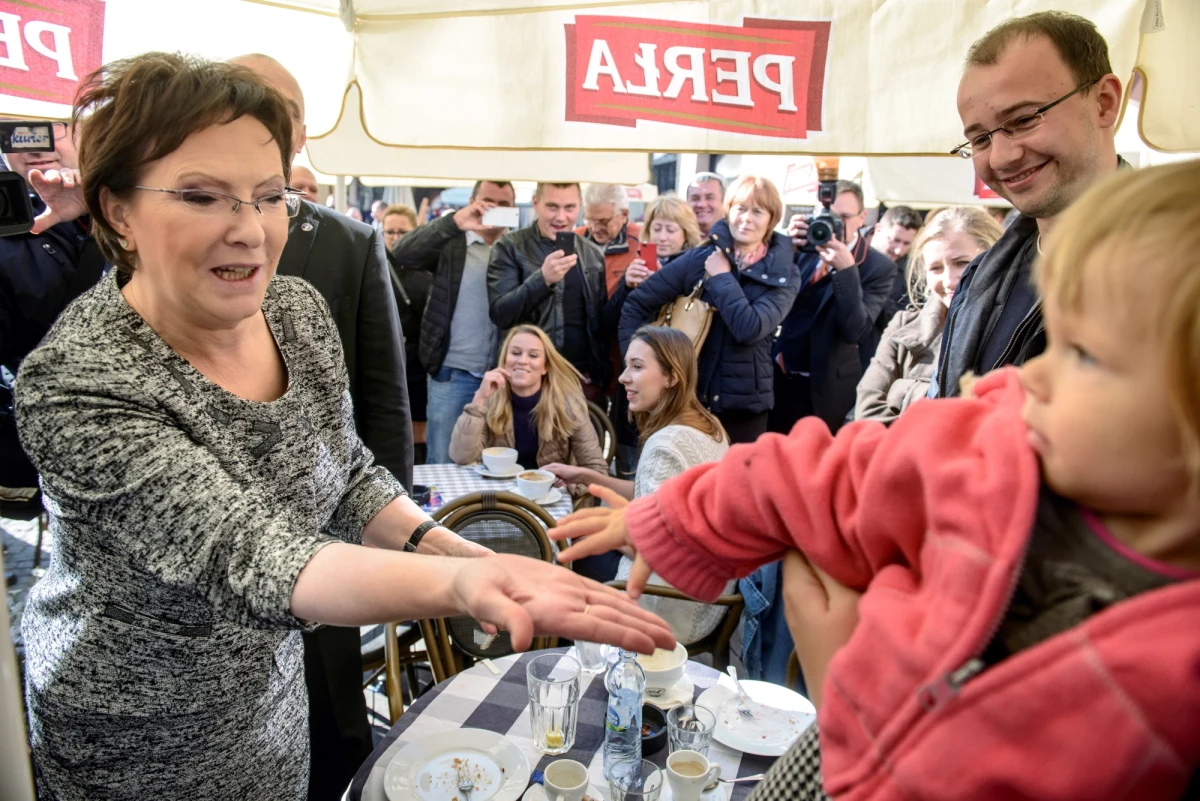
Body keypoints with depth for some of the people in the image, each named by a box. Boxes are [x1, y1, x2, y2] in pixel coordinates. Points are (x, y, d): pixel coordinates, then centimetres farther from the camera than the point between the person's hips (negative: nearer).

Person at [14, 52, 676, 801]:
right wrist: (457, 583, -55)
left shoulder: (300, 308, -12)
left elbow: (349, 472, -2)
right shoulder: (76, 384, -30)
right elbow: (246, 556, -39)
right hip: (138, 739, -4)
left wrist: (446, 545, -19)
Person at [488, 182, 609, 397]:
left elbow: (601, 320, 13)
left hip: (585, 378, 4)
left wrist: (602, 376, 4)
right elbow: (500, 314, -13)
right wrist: (542, 278, -26)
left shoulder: (594, 254, 8)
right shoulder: (510, 248, -4)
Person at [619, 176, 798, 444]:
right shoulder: (700, 258, -2)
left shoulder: (784, 275, -3)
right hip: (686, 397, 0)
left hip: (744, 405, 0)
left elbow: (750, 328, -21)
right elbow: (636, 304, 1)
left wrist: (722, 276, -14)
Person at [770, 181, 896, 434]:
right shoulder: (804, 247, 0)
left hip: (824, 391, -3)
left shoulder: (878, 267, -11)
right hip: (777, 378, 4)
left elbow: (855, 331, -21)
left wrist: (847, 270, -30)